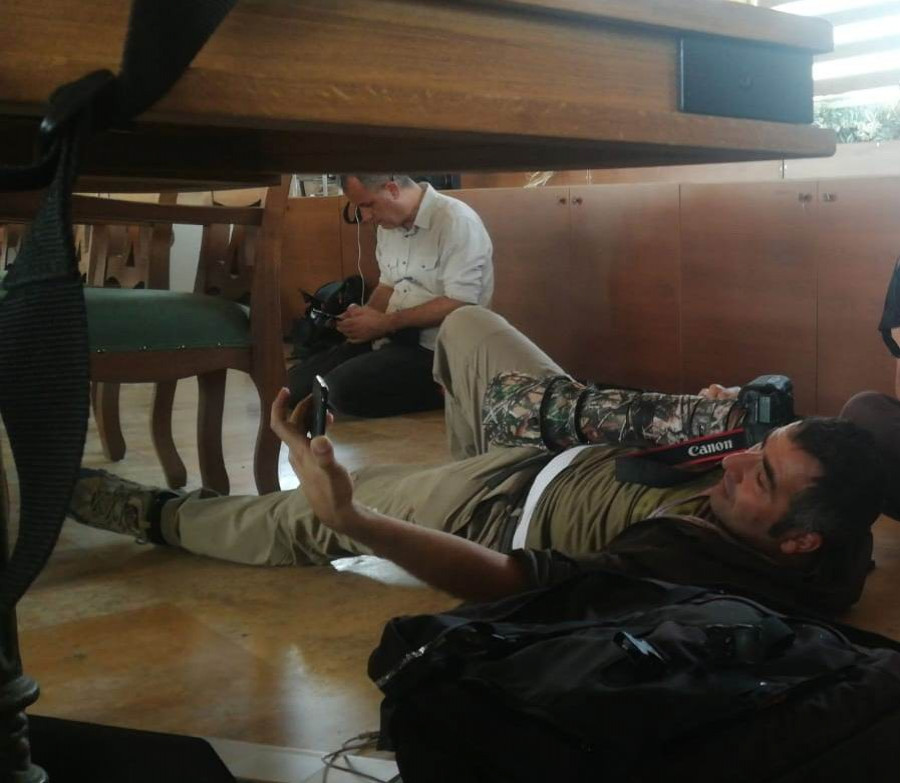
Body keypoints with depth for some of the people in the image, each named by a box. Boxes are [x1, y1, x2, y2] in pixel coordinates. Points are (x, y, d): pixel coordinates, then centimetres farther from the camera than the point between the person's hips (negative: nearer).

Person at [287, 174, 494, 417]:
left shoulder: (455, 221, -15)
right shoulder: (389, 224, 11)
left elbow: (458, 305, -21)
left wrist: (386, 323, -18)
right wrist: (362, 318, 0)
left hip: (437, 350, -8)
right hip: (395, 337, 8)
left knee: (341, 388, -27)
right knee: (297, 380, -5)